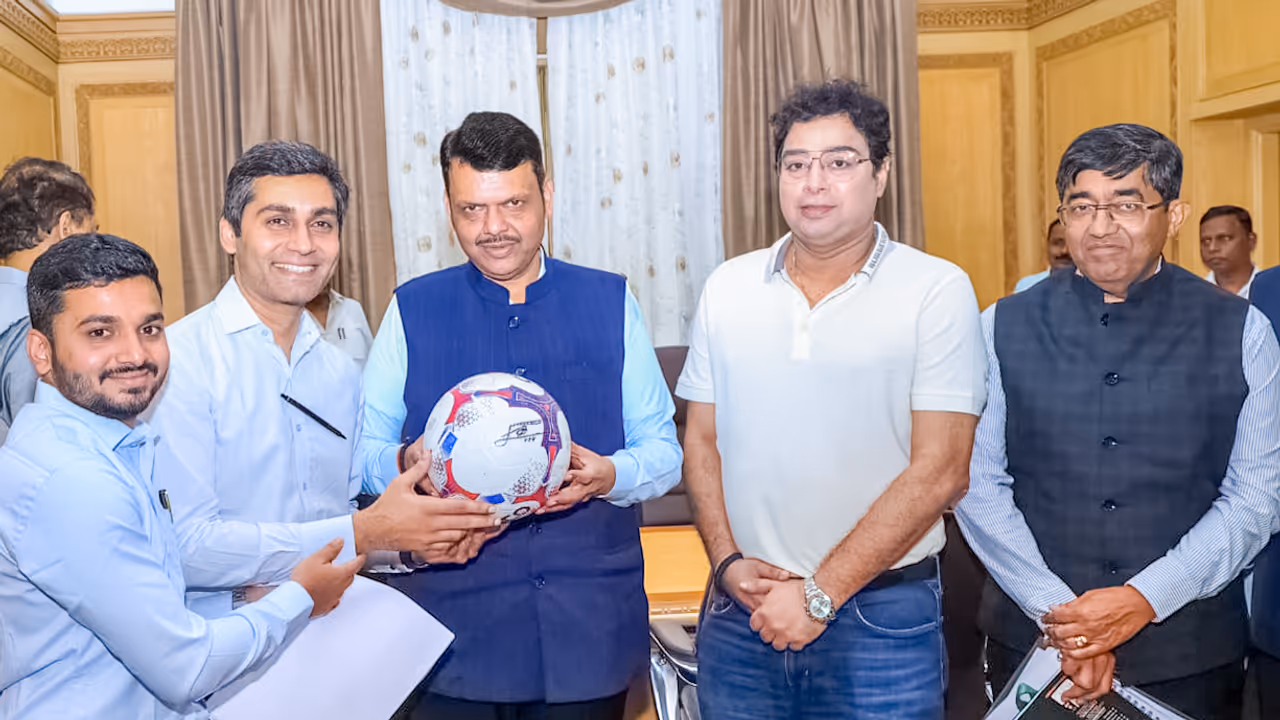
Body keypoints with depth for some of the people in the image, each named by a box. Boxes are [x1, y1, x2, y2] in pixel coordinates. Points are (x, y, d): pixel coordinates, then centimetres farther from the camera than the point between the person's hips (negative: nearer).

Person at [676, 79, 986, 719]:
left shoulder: (937, 290, -7)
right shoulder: (727, 288, 5)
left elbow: (939, 470, -12)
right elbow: (701, 441, 8)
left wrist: (821, 592, -13)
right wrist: (729, 563, -5)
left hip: (880, 613, -3)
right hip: (742, 609, 3)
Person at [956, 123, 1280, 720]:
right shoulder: (1004, 328, -2)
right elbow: (979, 486, -5)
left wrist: (1146, 598, -14)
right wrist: (1058, 613, -12)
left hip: (1189, 651, 0)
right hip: (1032, 640, 0)